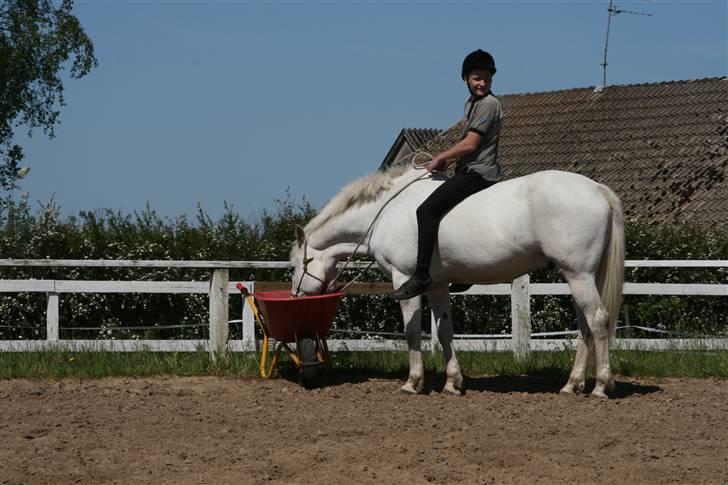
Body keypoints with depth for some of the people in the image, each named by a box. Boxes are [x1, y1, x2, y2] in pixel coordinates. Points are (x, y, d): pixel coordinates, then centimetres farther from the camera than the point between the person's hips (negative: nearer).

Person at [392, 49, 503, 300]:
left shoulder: (488, 104, -13)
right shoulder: (471, 103, 18)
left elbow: (470, 144, -17)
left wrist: (441, 158, -7)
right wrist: (448, 160, 10)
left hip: (477, 173, -11)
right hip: (470, 170, 11)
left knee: (427, 210, -20)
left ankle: (422, 275, -25)